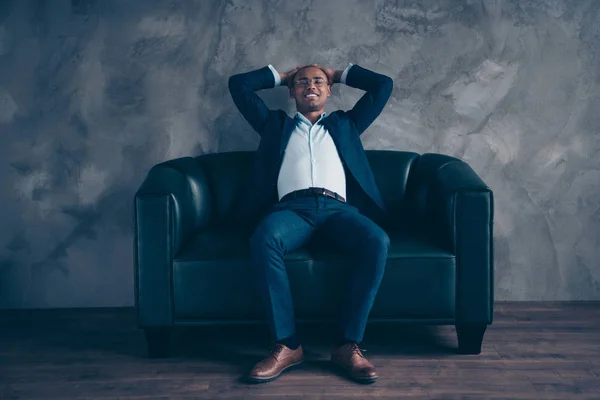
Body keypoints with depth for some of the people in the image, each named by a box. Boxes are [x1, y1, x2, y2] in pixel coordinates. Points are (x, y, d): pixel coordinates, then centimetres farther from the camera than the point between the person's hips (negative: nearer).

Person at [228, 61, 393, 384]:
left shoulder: (345, 124, 34)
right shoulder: (276, 124, 33)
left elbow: (383, 85, 33)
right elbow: (239, 84, 31)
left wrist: (338, 73, 41)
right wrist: (282, 75, 40)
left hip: (337, 208, 1)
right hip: (292, 206, -1)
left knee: (377, 241, -34)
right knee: (263, 239, -38)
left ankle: (347, 344, -29)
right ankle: (286, 345, -32)